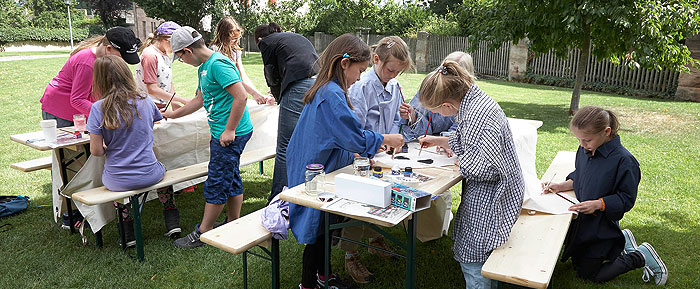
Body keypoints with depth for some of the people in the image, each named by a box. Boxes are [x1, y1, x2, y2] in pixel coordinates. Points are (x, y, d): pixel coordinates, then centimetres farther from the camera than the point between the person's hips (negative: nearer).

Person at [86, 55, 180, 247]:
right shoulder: (145, 102, -6)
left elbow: (96, 151, -12)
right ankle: (172, 222, 28)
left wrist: (106, 148, 9)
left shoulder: (99, 108, -13)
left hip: (117, 181, -1)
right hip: (148, 176, 1)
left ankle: (129, 233, 25)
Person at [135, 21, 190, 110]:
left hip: (163, 106, 8)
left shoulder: (166, 55, 12)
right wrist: (181, 100, -19)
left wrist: (174, 103, 0)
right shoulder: (150, 54, -14)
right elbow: (152, 89, -19)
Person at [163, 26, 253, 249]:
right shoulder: (204, 67, 15)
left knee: (217, 183, 0)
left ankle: (203, 233, 11)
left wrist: (229, 130, -22)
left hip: (230, 134, -10)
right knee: (231, 179, 16)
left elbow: (241, 97, -24)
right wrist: (172, 114, 32)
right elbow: (200, 100, 27)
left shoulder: (218, 64, -18)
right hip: (222, 132, 10)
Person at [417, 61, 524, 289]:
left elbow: (490, 167, -31)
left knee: (471, 261, 2)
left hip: (491, 199, -10)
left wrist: (462, 163, -13)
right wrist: (437, 141, 25)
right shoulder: (474, 101, 3)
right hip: (485, 195, 10)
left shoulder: (479, 115, -29)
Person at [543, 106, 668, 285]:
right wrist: (561, 186, -4)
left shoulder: (624, 160, -25)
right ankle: (622, 240, 36)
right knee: (577, 262, 24)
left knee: (587, 274, 4)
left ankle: (641, 257, 16)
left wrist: (598, 204, -30)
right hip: (581, 220, 7)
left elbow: (626, 199, -19)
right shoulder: (584, 150, -4)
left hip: (602, 225, -7)